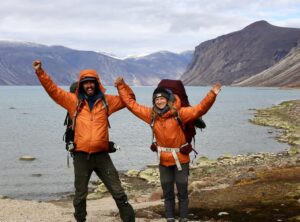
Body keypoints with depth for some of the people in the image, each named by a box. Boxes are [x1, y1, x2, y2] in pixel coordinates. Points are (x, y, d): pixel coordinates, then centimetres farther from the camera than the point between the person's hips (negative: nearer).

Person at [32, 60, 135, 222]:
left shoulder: (106, 101, 6)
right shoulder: (74, 100, 4)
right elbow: (53, 90, 3)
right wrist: (40, 72, -5)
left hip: (101, 155, 0)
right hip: (81, 156, 0)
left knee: (118, 192, 3)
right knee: (80, 195, 13)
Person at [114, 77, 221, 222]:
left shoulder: (179, 113, -14)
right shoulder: (151, 115, -3)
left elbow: (199, 109, -22)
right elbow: (131, 103, 3)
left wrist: (211, 95, -35)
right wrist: (121, 86, 1)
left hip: (180, 158, -4)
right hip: (163, 160, 4)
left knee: (182, 192, 7)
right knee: (167, 192, 14)